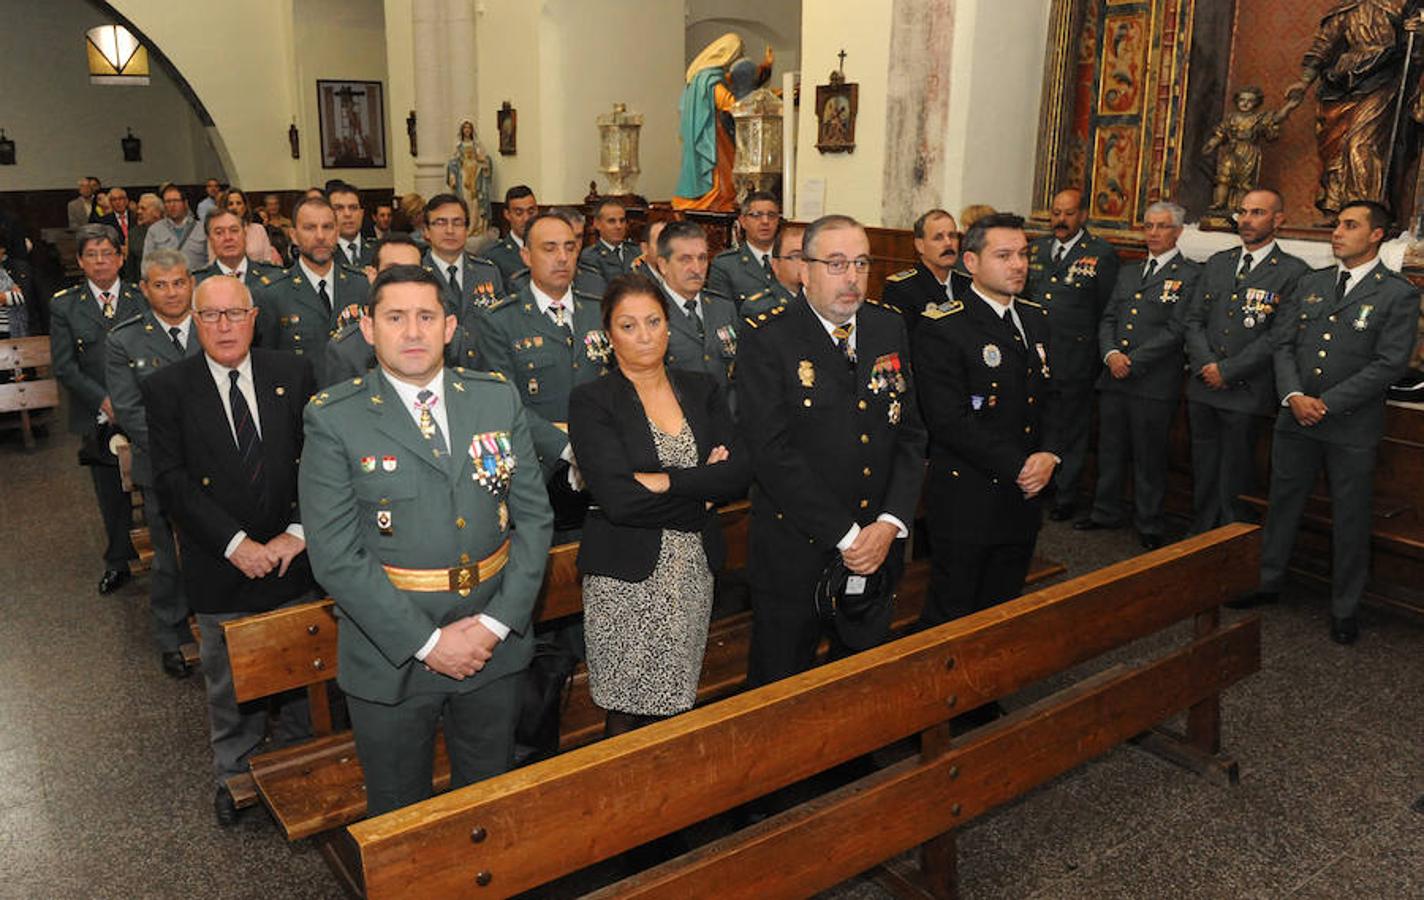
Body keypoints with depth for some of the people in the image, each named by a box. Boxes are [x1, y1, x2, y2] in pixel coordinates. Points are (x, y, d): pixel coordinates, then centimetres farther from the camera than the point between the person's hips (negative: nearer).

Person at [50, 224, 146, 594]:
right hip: (99, 418, 1)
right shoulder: (64, 306, 4)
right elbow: (65, 366, 0)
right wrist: (104, 401, -12)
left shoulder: (142, 300, 3)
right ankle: (118, 562, 25)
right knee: (111, 494, 11)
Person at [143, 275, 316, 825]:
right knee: (230, 682, 16)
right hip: (219, 568, -1)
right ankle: (234, 774, 38)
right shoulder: (166, 389, -5)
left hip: (293, 559, 1)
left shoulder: (293, 375, -2)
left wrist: (298, 532, -15)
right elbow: (172, 481, -12)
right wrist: (235, 543, -20)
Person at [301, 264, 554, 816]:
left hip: (495, 642, 3)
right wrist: (426, 641, -16)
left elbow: (534, 516, -1)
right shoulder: (333, 420, -9)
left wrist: (497, 622, -10)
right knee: (398, 811, 18)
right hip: (391, 650, -2)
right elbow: (336, 554, -13)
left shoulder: (498, 399, 1)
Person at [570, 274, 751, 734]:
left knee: (675, 708, 13)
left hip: (694, 572, 4)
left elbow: (740, 472, -5)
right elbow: (618, 498, -19)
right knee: (626, 712, 6)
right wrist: (702, 490, -11)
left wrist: (665, 481, -16)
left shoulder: (701, 390, 7)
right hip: (626, 578, -4)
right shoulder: (592, 400, -7)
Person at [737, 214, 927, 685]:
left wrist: (890, 524, -9)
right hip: (795, 553, -4)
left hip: (878, 545, 5)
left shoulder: (890, 328, 5)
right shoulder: (767, 339, -12)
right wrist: (846, 535, -18)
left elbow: (911, 432, 4)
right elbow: (772, 452, -18)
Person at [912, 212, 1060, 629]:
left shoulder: (1035, 319, 12)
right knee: (950, 617, 5)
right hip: (967, 501, -7)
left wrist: (1048, 454, -3)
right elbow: (948, 420, -20)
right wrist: (1018, 467, -17)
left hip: (1025, 497, 7)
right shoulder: (941, 326, -13)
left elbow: (1045, 398, 17)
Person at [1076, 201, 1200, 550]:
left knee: (1149, 457, 4)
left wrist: (1133, 361, -14)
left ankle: (1149, 525, 17)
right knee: (1109, 451, 13)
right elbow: (1108, 320, 13)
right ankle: (1105, 512, 28)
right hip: (1114, 378, 6)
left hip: (1155, 382, -5)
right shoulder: (1127, 273, 17)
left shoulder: (1190, 275, -3)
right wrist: (1111, 354, -7)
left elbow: (1176, 330, -11)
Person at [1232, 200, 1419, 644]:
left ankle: (1344, 608, 21)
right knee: (1282, 503, 15)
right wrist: (1294, 396, -11)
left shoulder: (1398, 295, -5)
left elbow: (1389, 363, -12)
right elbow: (1282, 342, 5)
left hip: (1352, 426, -4)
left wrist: (1327, 404, -17)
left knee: (1349, 519, 7)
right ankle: (1267, 582, 30)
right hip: (1295, 418, 4)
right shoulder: (1311, 283, 9)